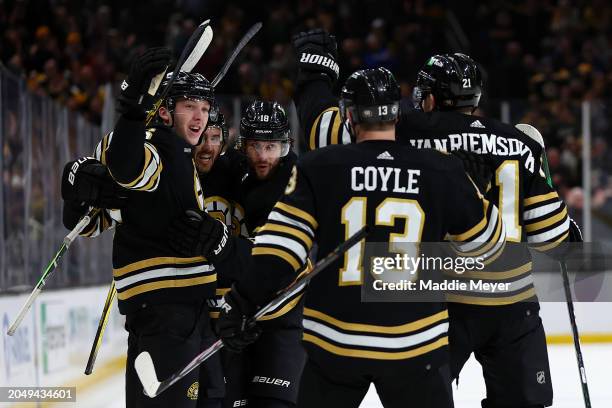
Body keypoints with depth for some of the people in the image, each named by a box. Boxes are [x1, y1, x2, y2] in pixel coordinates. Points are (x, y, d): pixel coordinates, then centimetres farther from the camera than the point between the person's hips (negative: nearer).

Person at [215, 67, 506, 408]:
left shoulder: (319, 168, -3)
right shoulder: (443, 173, -2)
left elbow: (280, 240, -9)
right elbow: (487, 239, 11)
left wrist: (243, 302, -5)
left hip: (336, 342, 1)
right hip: (416, 342, 0)